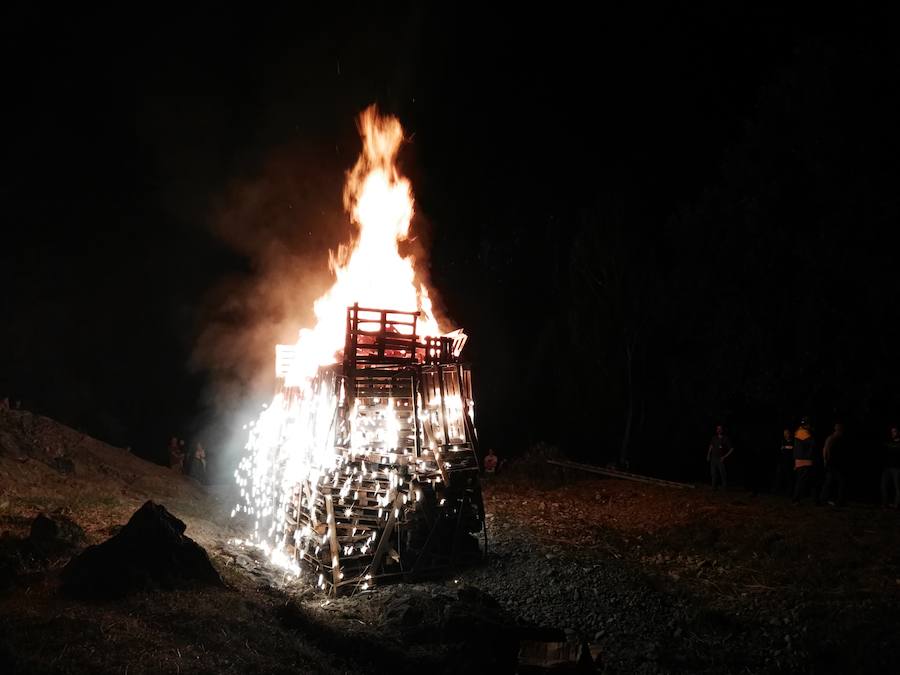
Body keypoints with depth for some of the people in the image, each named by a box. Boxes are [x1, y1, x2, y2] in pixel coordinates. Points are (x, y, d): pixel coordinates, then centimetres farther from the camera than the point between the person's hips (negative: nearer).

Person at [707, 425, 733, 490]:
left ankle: (724, 487, 9)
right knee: (713, 473, 10)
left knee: (723, 473, -2)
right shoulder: (714, 438, 4)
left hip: (720, 459, -5)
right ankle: (713, 486, 20)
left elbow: (731, 449, -8)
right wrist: (708, 455, 15)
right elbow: (711, 446, 20)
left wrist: (724, 457, -12)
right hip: (713, 458, 5)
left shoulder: (726, 439, -10)